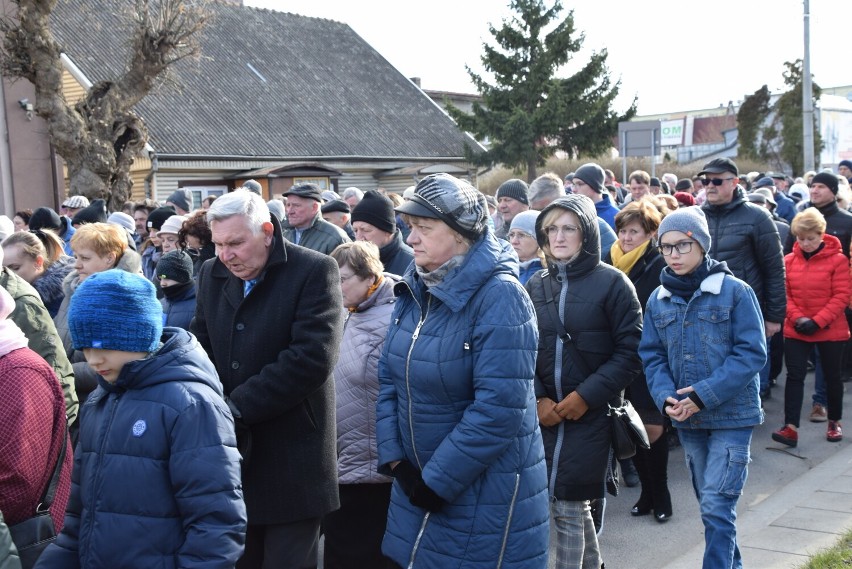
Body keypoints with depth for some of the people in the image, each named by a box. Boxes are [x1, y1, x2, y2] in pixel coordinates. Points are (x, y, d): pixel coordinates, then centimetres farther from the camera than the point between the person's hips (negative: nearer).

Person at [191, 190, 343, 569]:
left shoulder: (315, 271, -11)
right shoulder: (211, 274, 9)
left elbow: (312, 357, -20)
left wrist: (238, 406, -18)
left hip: (291, 456, -5)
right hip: (229, 449, 5)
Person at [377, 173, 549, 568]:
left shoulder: (499, 297, -19)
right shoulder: (413, 290, 3)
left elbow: (499, 409, -24)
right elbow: (389, 378, 8)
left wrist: (438, 480, -18)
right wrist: (394, 459, -2)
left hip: (485, 490, -7)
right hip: (416, 484, 7)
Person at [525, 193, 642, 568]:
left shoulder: (611, 282, -5)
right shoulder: (535, 285, 7)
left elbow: (631, 352, -9)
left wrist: (586, 395, -15)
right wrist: (537, 398, -7)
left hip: (591, 413, -4)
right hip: (546, 413, 4)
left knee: (566, 507, -5)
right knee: (574, 503, 14)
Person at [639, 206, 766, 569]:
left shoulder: (735, 291, -11)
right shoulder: (658, 299, 4)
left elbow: (752, 353, -14)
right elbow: (652, 356, 3)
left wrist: (703, 395, -20)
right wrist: (666, 398, -16)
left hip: (731, 416, -5)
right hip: (687, 419, 5)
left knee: (717, 506, -9)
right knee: (711, 504, 17)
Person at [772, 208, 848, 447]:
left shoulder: (837, 259, -8)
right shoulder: (789, 260, 1)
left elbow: (842, 295, -10)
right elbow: (784, 294, 2)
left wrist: (817, 322, -17)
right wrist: (798, 318, -14)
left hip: (830, 331, -2)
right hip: (795, 331, 2)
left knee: (832, 376, 11)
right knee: (795, 376, -2)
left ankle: (834, 422, 30)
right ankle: (791, 428, -3)